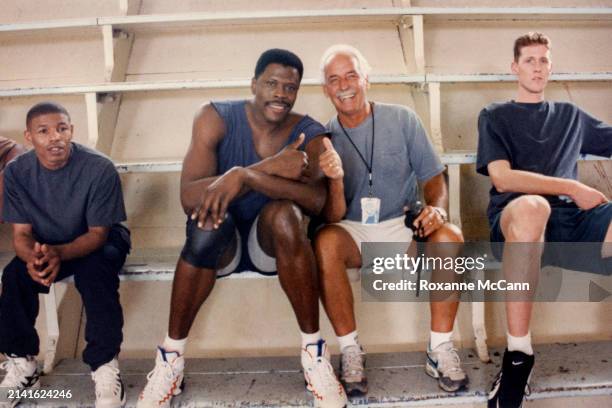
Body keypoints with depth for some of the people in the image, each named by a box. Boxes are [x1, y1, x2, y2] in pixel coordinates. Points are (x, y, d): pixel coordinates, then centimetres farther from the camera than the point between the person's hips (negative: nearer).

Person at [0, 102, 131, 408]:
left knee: (94, 271, -34)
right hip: (44, 245, 3)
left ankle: (105, 366, -24)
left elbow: (98, 233, -22)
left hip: (99, 241, -3)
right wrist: (32, 257, -37)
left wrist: (59, 253, -42)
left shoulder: (99, 168, -26)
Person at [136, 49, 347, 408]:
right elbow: (189, 198, -26)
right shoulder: (216, 118, -13)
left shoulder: (310, 134, -10)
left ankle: (314, 350, -20)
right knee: (209, 221, -34)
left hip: (272, 243, 1)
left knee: (284, 213, -32)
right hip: (220, 244, 0)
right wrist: (267, 168, -34)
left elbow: (316, 201, -30)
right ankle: (171, 357, -17)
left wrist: (245, 175, -40)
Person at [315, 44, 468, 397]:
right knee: (325, 241, -33)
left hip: (404, 224, 1)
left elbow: (434, 177, 3)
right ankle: (350, 350, -19)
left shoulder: (402, 119, -1)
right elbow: (333, 218, -6)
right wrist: (336, 180, -27)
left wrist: (437, 209, -19)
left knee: (450, 236, -29)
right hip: (353, 232, 0)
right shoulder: (324, 139, -1)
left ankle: (440, 348, -15)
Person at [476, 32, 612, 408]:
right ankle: (518, 355, -33)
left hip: (572, 218, 3)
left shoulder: (570, 115, 29)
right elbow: (502, 178, 0)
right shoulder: (495, 116, 16)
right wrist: (572, 188, -5)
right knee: (531, 205, -41)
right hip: (516, 218, -3)